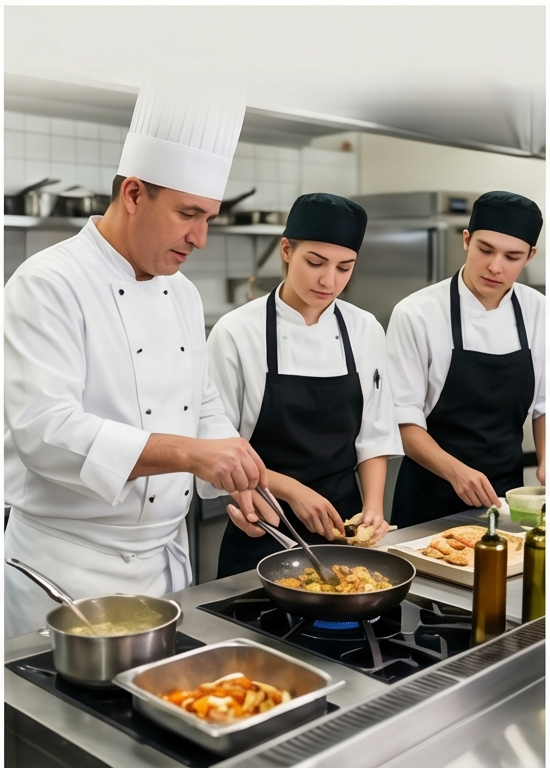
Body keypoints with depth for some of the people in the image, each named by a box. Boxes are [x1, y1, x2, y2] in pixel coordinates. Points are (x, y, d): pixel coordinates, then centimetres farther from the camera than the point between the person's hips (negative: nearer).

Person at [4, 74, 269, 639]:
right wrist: (188, 453, -33)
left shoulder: (183, 295, 9)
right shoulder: (49, 285, -15)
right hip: (71, 566, -7)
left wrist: (236, 476, -1)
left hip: (168, 556, 7)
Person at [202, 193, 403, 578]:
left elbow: (374, 435, 4)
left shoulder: (365, 330, -1)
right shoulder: (236, 332, -13)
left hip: (342, 521, 4)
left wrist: (373, 507, -9)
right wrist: (290, 490, -18)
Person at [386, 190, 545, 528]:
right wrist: (456, 471, -27)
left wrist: (545, 460, -9)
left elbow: (544, 402, 7)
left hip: (505, 491, 4)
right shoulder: (417, 313, -15)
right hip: (432, 495, -4)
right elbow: (403, 417, -14)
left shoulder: (538, 312, -3)